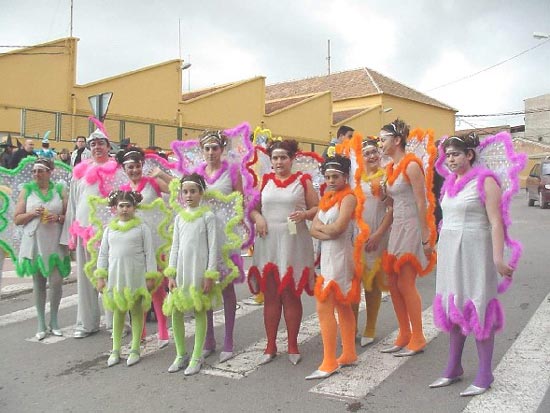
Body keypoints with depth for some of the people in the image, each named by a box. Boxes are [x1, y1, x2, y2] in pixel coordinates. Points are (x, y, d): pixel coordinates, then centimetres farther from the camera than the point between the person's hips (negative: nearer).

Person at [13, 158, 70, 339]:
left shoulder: (60, 190, 5)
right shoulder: (27, 190, 6)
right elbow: (17, 219, 5)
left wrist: (58, 218, -14)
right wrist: (33, 213, -12)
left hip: (55, 244, 0)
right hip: (34, 243, 1)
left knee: (56, 281, -3)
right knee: (38, 282, 7)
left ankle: (54, 320, 16)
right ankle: (41, 324, 16)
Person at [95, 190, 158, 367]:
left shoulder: (141, 227, -1)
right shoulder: (109, 229, 8)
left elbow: (149, 253, -3)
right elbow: (103, 254, 10)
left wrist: (150, 276, -6)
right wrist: (100, 277, 5)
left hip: (136, 276, -3)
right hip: (115, 276, 3)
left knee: (136, 311, 6)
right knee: (118, 311, 11)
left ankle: (135, 349, 17)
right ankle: (115, 350, 20)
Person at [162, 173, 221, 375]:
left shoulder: (207, 216, -4)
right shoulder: (179, 217, 9)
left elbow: (213, 246, -6)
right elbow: (175, 246, 9)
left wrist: (210, 275, -11)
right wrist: (171, 274, 3)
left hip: (199, 269, -4)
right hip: (181, 269, 5)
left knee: (199, 311, 3)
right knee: (175, 312, 6)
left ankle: (196, 357, 14)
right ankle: (181, 355, 22)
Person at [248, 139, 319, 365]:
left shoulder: (303, 180, 6)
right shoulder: (265, 180, 12)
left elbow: (317, 208, 6)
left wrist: (304, 214, -14)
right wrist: (257, 217, -7)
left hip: (294, 243, -2)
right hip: (268, 242, 2)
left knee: (291, 294, 4)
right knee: (270, 295, 7)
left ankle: (293, 345, 17)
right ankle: (271, 345, 17)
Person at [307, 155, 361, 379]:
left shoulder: (348, 197, -10)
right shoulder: (326, 197, 13)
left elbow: (338, 228, -22)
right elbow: (313, 228, 4)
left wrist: (320, 226, -4)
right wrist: (326, 233, -16)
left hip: (340, 257, -9)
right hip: (327, 256, 9)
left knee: (324, 308, -10)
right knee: (342, 307, 16)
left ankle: (329, 363, -3)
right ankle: (349, 354, 28)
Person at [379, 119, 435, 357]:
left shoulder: (411, 165, -13)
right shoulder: (390, 168, 12)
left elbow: (422, 203, -15)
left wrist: (425, 238, -16)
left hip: (412, 227, -8)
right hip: (397, 227, 8)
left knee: (405, 284, -4)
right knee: (393, 283, 9)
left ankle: (418, 338, 10)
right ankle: (404, 335, 21)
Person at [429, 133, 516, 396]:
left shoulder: (484, 181, -8)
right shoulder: (450, 182, 12)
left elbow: (496, 222, -14)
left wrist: (498, 259, -21)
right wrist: (439, 248, 15)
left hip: (475, 251, -7)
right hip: (449, 251, 7)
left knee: (477, 308, -3)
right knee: (453, 308, 12)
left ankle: (484, 375, 8)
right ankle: (453, 368, 23)